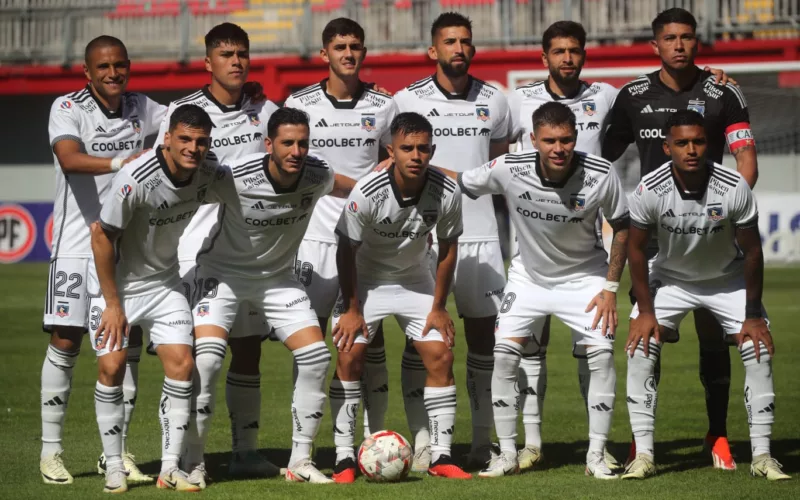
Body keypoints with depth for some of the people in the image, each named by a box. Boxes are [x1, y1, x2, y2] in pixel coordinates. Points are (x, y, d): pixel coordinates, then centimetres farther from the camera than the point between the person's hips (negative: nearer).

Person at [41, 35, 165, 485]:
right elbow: (70, 159, -26)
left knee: (129, 345, 2)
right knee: (65, 343, -4)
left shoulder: (140, 108, 7)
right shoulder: (68, 108, -8)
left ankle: (118, 452, 9)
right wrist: (120, 163, -41)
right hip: (78, 243, -4)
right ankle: (51, 450, 4)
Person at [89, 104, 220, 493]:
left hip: (164, 282, 5)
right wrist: (113, 303, -17)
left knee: (181, 364, -7)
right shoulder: (136, 179, -28)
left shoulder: (206, 174, -10)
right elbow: (101, 235, -20)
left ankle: (170, 468, -1)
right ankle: (114, 468, 3)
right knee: (111, 367, -10)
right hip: (116, 282, -5)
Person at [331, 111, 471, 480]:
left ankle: (440, 457, -1)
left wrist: (438, 307, -4)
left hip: (415, 279, 2)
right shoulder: (367, 192, -29)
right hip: (366, 279, -2)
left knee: (441, 356, -7)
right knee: (349, 356, -12)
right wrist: (352, 309, -12)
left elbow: (447, 249, -6)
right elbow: (347, 250, -16)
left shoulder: (447, 193, -22)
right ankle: (345, 459, -6)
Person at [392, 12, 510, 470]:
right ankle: (421, 444, 0)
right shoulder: (407, 101, 1)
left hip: (481, 234, 2)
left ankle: (483, 443, 10)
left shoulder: (494, 101, 8)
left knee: (483, 335, 3)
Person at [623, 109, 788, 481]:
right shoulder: (649, 190, -26)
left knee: (759, 350, -14)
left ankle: (762, 456, -5)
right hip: (670, 278, 0)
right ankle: (643, 455, -10)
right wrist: (645, 310, -12)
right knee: (640, 348, -16)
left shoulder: (734, 188, -27)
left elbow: (752, 251, -16)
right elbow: (636, 249, -12)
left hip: (728, 279, 0)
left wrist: (753, 315, -13)